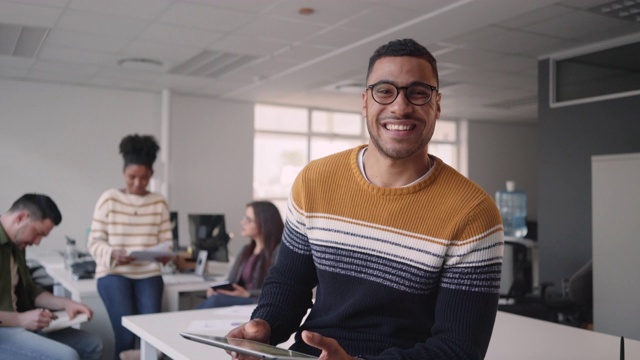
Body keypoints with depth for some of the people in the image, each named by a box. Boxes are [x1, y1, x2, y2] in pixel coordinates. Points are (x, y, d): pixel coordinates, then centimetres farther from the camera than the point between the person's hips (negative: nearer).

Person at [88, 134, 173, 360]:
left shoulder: (159, 203, 7)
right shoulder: (109, 199, 0)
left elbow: (166, 241, 5)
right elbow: (95, 242, 0)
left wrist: (165, 254, -17)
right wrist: (113, 254, -19)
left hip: (149, 273, 2)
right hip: (114, 273, -2)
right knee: (126, 332, -16)